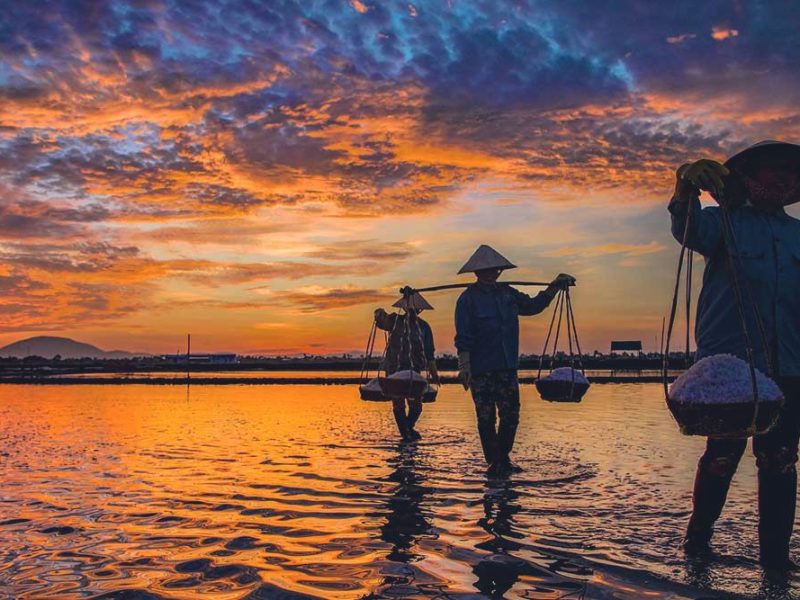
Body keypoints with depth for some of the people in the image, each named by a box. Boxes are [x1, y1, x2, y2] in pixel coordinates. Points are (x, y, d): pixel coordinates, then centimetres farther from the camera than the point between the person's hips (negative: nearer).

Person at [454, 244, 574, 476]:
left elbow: (532, 305, 25)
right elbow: (463, 338, -9)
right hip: (481, 370, -5)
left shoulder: (507, 293, 11)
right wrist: (464, 367, -13)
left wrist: (554, 287, 16)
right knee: (486, 418, 1)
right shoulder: (468, 298, -6)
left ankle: (503, 459, 22)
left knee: (511, 415, 7)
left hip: (507, 367, 5)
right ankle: (494, 463, 12)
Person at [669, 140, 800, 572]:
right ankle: (697, 537, 17)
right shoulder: (726, 222, 5)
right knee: (724, 454, -1)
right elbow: (690, 229, -18)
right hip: (730, 360, -4)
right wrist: (687, 186, -38)